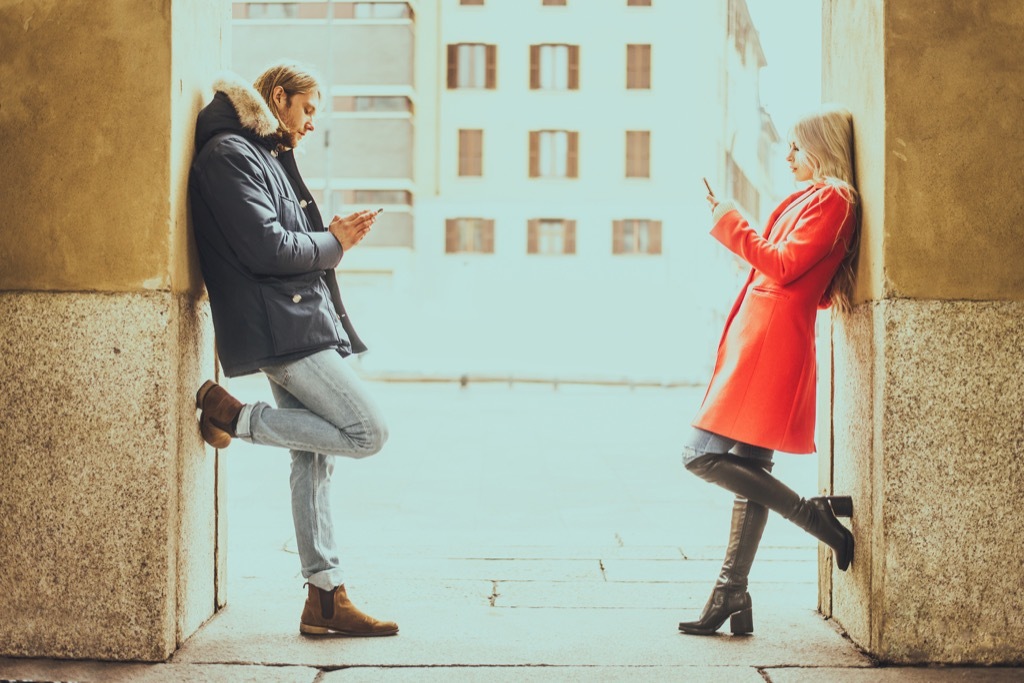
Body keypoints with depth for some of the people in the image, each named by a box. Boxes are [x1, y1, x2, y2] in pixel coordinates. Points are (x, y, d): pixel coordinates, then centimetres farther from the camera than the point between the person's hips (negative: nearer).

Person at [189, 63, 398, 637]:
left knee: (314, 458, 9)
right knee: (368, 432, -12)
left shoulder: (264, 154, 23)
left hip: (301, 324, 10)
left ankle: (326, 599, 13)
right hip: (282, 327, -10)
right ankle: (234, 416, -1)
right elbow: (266, 249, -19)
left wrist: (334, 236, 6)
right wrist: (333, 244, -3)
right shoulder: (228, 154, -9)